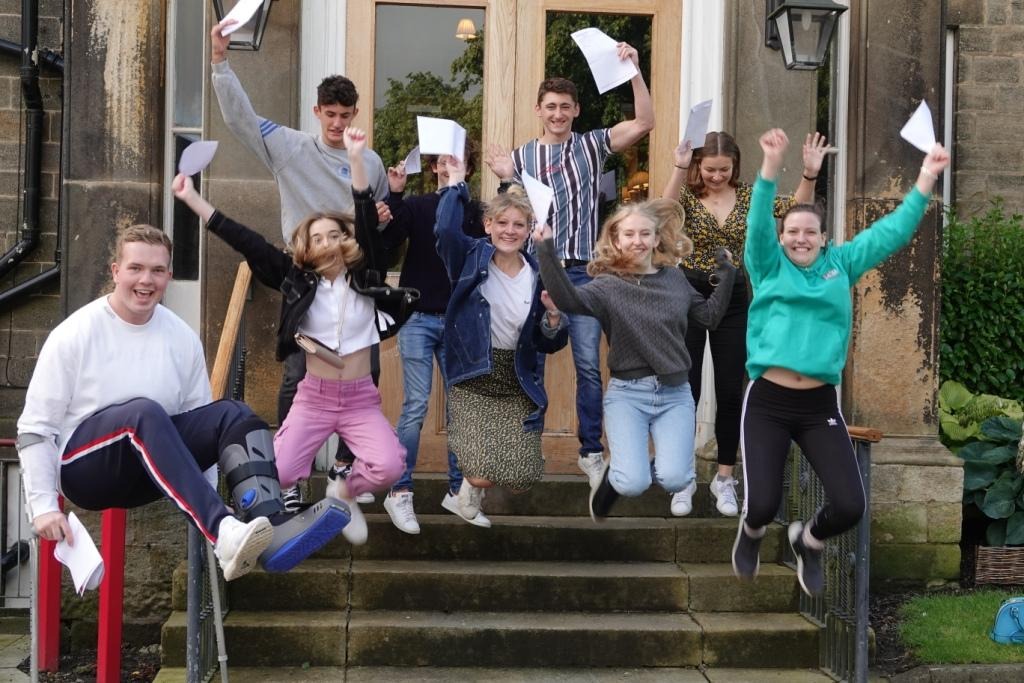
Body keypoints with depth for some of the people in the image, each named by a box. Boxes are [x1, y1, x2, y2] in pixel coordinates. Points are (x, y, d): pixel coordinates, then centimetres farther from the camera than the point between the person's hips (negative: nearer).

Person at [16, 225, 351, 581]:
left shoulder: (182, 338, 4)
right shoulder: (74, 335, -7)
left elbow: (200, 424, 9)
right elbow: (35, 428, -6)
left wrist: (211, 505, 1)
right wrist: (44, 505, -15)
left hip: (152, 466, 5)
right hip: (84, 465, -5)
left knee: (234, 414, -17)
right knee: (145, 412, -34)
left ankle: (271, 526, -41)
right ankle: (224, 535, -51)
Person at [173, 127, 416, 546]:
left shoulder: (365, 278, -1)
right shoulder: (298, 281, 0)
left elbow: (368, 222, -12)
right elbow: (246, 243, -3)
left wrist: (356, 158, -22)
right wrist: (192, 198, -7)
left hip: (360, 399, 0)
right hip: (313, 397, 0)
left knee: (389, 467, -24)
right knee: (275, 475, -20)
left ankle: (344, 491, 10)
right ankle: (295, 490, 19)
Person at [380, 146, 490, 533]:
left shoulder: (476, 212, 6)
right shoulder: (416, 206, 1)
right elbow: (385, 243, -12)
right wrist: (394, 195, -18)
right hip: (419, 318, -3)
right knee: (416, 406, -6)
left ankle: (457, 491, 17)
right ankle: (400, 493, 2)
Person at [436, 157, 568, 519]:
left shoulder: (538, 276, 1)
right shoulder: (472, 259, -5)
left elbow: (548, 345, 5)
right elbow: (446, 229, -28)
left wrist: (554, 316, -14)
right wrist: (456, 184, -18)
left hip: (518, 386, 3)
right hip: (473, 382, -3)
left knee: (521, 481, -2)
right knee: (483, 476, -17)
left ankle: (475, 480, 34)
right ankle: (472, 484, 22)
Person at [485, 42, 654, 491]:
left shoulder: (592, 145, 6)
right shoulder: (521, 157, 10)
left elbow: (644, 122, -5)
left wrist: (634, 69, -13)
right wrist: (502, 176, -12)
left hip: (582, 272, -1)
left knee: (588, 365, -3)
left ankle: (591, 452, 8)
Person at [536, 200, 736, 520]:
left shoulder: (675, 278, 9)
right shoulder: (608, 285, -4)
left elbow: (710, 316, 15)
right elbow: (567, 299, -22)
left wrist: (726, 276, 9)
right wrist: (547, 251, -29)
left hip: (675, 392, 3)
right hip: (627, 392, -2)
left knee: (674, 480, -17)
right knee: (633, 485, -16)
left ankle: (659, 462, 20)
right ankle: (614, 474, 21)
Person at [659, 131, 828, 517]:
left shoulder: (747, 195, 3)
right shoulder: (687, 195, -4)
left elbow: (796, 209, -7)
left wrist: (810, 174, -24)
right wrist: (679, 168, -40)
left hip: (732, 300, 2)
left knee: (730, 392, 5)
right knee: (685, 390, 2)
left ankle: (724, 478, 18)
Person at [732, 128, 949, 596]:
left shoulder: (841, 264, 12)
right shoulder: (769, 267, 6)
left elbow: (893, 231, 10)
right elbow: (758, 223, -10)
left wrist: (926, 179, 2)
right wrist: (772, 165, -24)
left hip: (820, 406, 2)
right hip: (767, 403, -2)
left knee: (849, 506, -8)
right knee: (762, 505, -10)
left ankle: (807, 541, 28)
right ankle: (751, 532, 30)